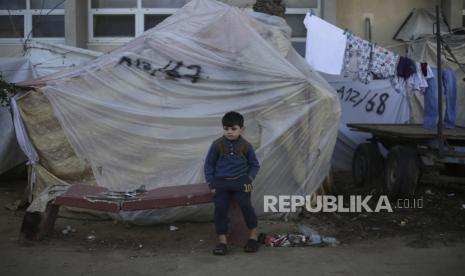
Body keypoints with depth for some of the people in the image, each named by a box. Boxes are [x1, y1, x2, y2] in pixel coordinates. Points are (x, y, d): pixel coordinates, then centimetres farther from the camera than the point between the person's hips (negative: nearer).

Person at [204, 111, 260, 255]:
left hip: (240, 181, -1)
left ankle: (253, 233, 3)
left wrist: (249, 179, -3)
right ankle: (222, 240, -3)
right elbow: (209, 164, 7)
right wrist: (211, 184, 0)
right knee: (220, 208, -13)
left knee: (245, 204, -19)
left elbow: (255, 165, 13)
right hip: (221, 182, 1)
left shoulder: (246, 146, 1)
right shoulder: (217, 144, 0)